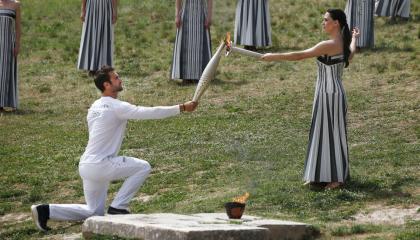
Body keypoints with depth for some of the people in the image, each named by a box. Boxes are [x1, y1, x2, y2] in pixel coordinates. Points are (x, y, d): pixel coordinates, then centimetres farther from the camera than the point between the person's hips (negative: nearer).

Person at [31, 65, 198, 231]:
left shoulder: (94, 107, 13)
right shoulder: (117, 107, -14)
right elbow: (150, 113, -18)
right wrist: (182, 108, -15)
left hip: (86, 166, 9)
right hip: (99, 166, -9)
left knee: (94, 212, 19)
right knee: (143, 167, -5)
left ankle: (45, 211, 10)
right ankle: (118, 206, -4)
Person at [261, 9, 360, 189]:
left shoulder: (329, 45, -21)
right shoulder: (342, 43, 7)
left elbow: (299, 56, -22)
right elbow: (350, 55, 32)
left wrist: (274, 57, -17)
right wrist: (354, 39, 52)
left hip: (330, 94, -9)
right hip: (327, 93, 9)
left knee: (331, 133, 0)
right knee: (323, 132, 15)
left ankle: (337, 177, 9)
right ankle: (322, 175, 23)